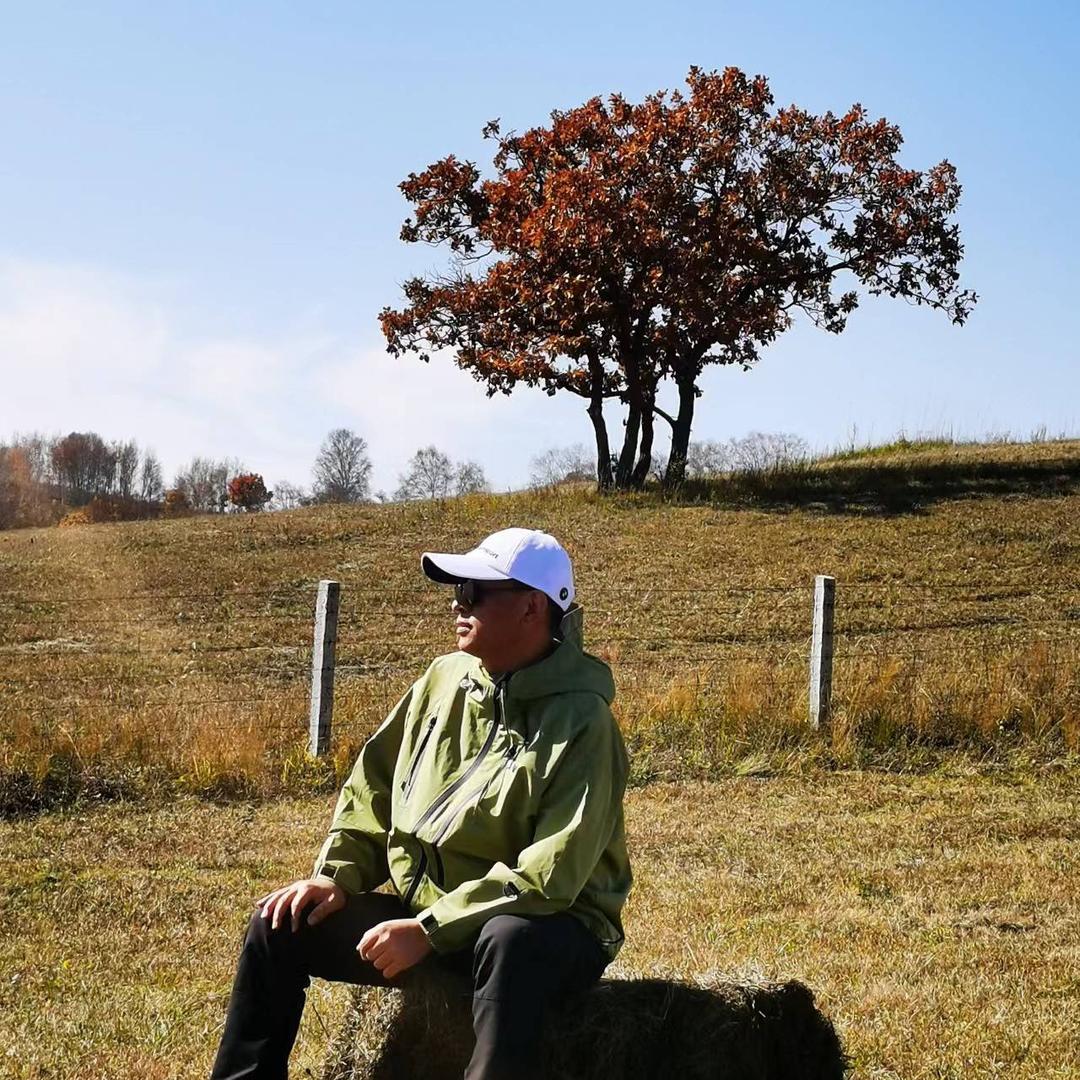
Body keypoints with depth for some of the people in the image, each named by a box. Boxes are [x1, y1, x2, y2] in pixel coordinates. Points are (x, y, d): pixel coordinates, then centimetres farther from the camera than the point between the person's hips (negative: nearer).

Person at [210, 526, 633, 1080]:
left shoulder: (580, 722, -19)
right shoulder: (445, 678, 1)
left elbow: (549, 877, -26)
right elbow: (374, 785, 11)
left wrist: (430, 931, -26)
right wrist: (337, 875, -4)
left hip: (544, 928, -7)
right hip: (420, 910, 7)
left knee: (510, 942, -41)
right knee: (280, 924, -3)